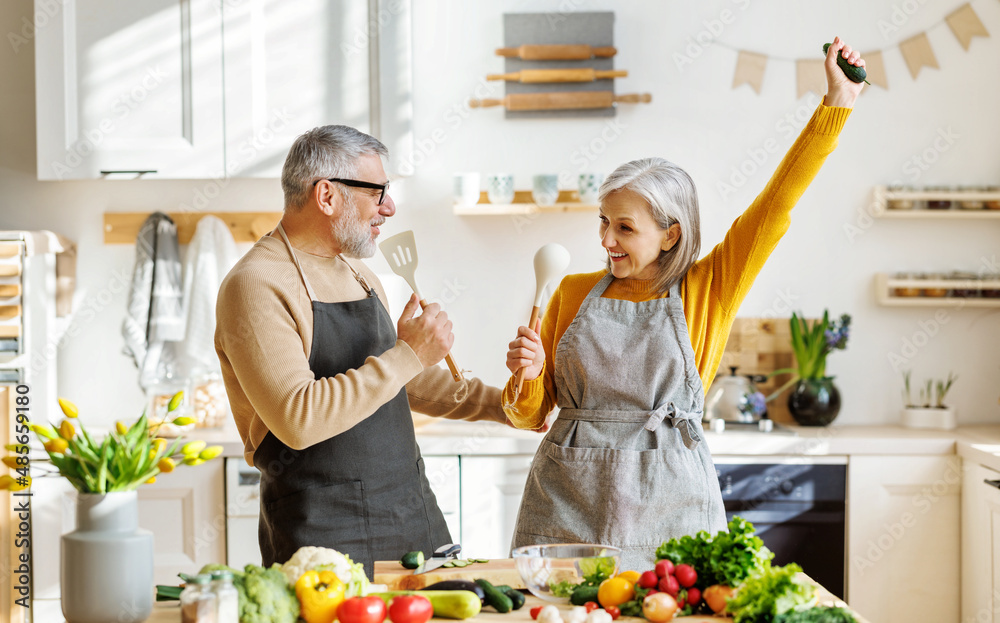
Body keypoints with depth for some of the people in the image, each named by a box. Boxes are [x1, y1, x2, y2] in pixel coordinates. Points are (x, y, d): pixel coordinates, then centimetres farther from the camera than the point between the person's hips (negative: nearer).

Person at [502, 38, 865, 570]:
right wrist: (527, 375, -10)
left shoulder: (705, 290, 3)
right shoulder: (573, 294, 9)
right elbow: (530, 415, 13)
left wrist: (835, 105, -5)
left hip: (666, 506, -1)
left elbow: (776, 205, -3)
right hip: (567, 502, 2)